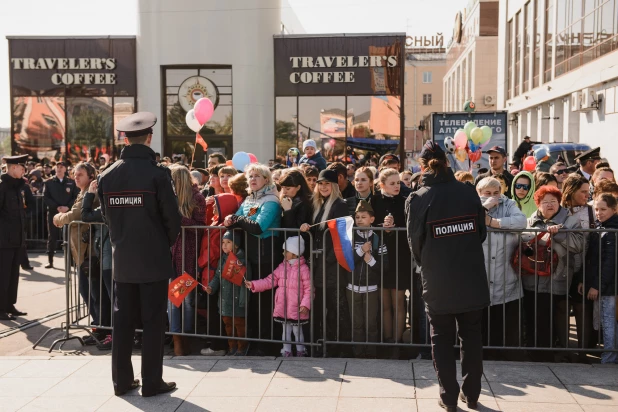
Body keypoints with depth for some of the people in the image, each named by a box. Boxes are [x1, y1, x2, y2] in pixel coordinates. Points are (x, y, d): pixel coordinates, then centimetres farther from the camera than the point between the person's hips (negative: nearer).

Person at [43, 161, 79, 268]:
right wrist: (57, 207, -11)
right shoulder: (49, 182, 8)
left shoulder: (72, 182, 7)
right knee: (52, 236, 2)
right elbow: (45, 197, 1)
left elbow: (76, 197, 2)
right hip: (53, 212, 0)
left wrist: (67, 207, -13)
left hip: (68, 212, 0)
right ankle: (50, 260, 6)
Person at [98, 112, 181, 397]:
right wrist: (168, 242, 8)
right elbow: (172, 216, -11)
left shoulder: (107, 175, 0)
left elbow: (106, 215, 8)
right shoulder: (157, 173, -14)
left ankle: (122, 381, 20)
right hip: (154, 258, -4)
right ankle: (152, 382, 10)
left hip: (122, 259, 4)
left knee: (122, 320, 12)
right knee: (153, 322, 4)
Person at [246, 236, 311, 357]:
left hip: (297, 308, -5)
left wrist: (305, 304, -18)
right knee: (286, 330, 14)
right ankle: (286, 352, 26)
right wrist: (253, 285, -4)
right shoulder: (282, 267, 6)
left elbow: (308, 288, -11)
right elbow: (270, 281, 5)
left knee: (297, 330, 9)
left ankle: (300, 352, 25)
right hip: (282, 307, 5)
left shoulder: (303, 269, -10)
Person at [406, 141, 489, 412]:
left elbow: (415, 241, -3)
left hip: (438, 283, -2)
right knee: (471, 338, 15)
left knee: (442, 341, 11)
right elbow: (482, 232, 5)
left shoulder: (418, 198, -9)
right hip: (472, 278, 2)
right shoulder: (468, 192, -2)